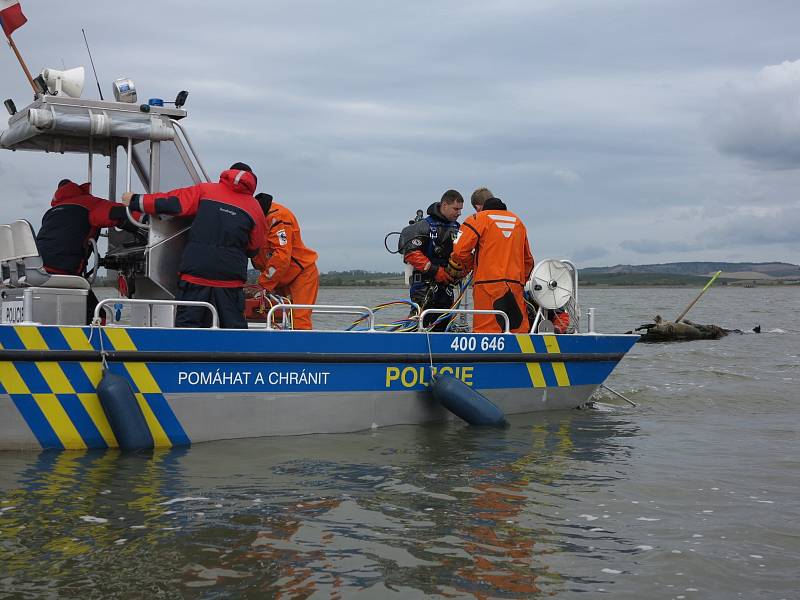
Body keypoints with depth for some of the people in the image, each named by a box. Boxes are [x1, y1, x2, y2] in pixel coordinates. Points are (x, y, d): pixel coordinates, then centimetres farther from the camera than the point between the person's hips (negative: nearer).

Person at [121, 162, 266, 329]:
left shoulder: (205, 190, 8)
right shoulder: (255, 209, 9)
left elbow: (171, 204, 3)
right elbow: (254, 248, 16)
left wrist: (135, 201, 14)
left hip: (196, 272, -1)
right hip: (230, 277, 1)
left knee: (186, 324, 2)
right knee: (234, 326, 7)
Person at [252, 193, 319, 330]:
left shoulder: (277, 216, -21)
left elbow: (282, 256, -28)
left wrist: (264, 285, -27)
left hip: (302, 273, -8)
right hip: (277, 278, 9)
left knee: (299, 322, -17)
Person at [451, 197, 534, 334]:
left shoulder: (479, 218, 5)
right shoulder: (518, 221, 22)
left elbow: (460, 251, -4)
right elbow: (528, 259, 26)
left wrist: (472, 265, 13)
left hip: (488, 283, -5)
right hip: (516, 285, 5)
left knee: (486, 330, -9)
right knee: (520, 330, 6)